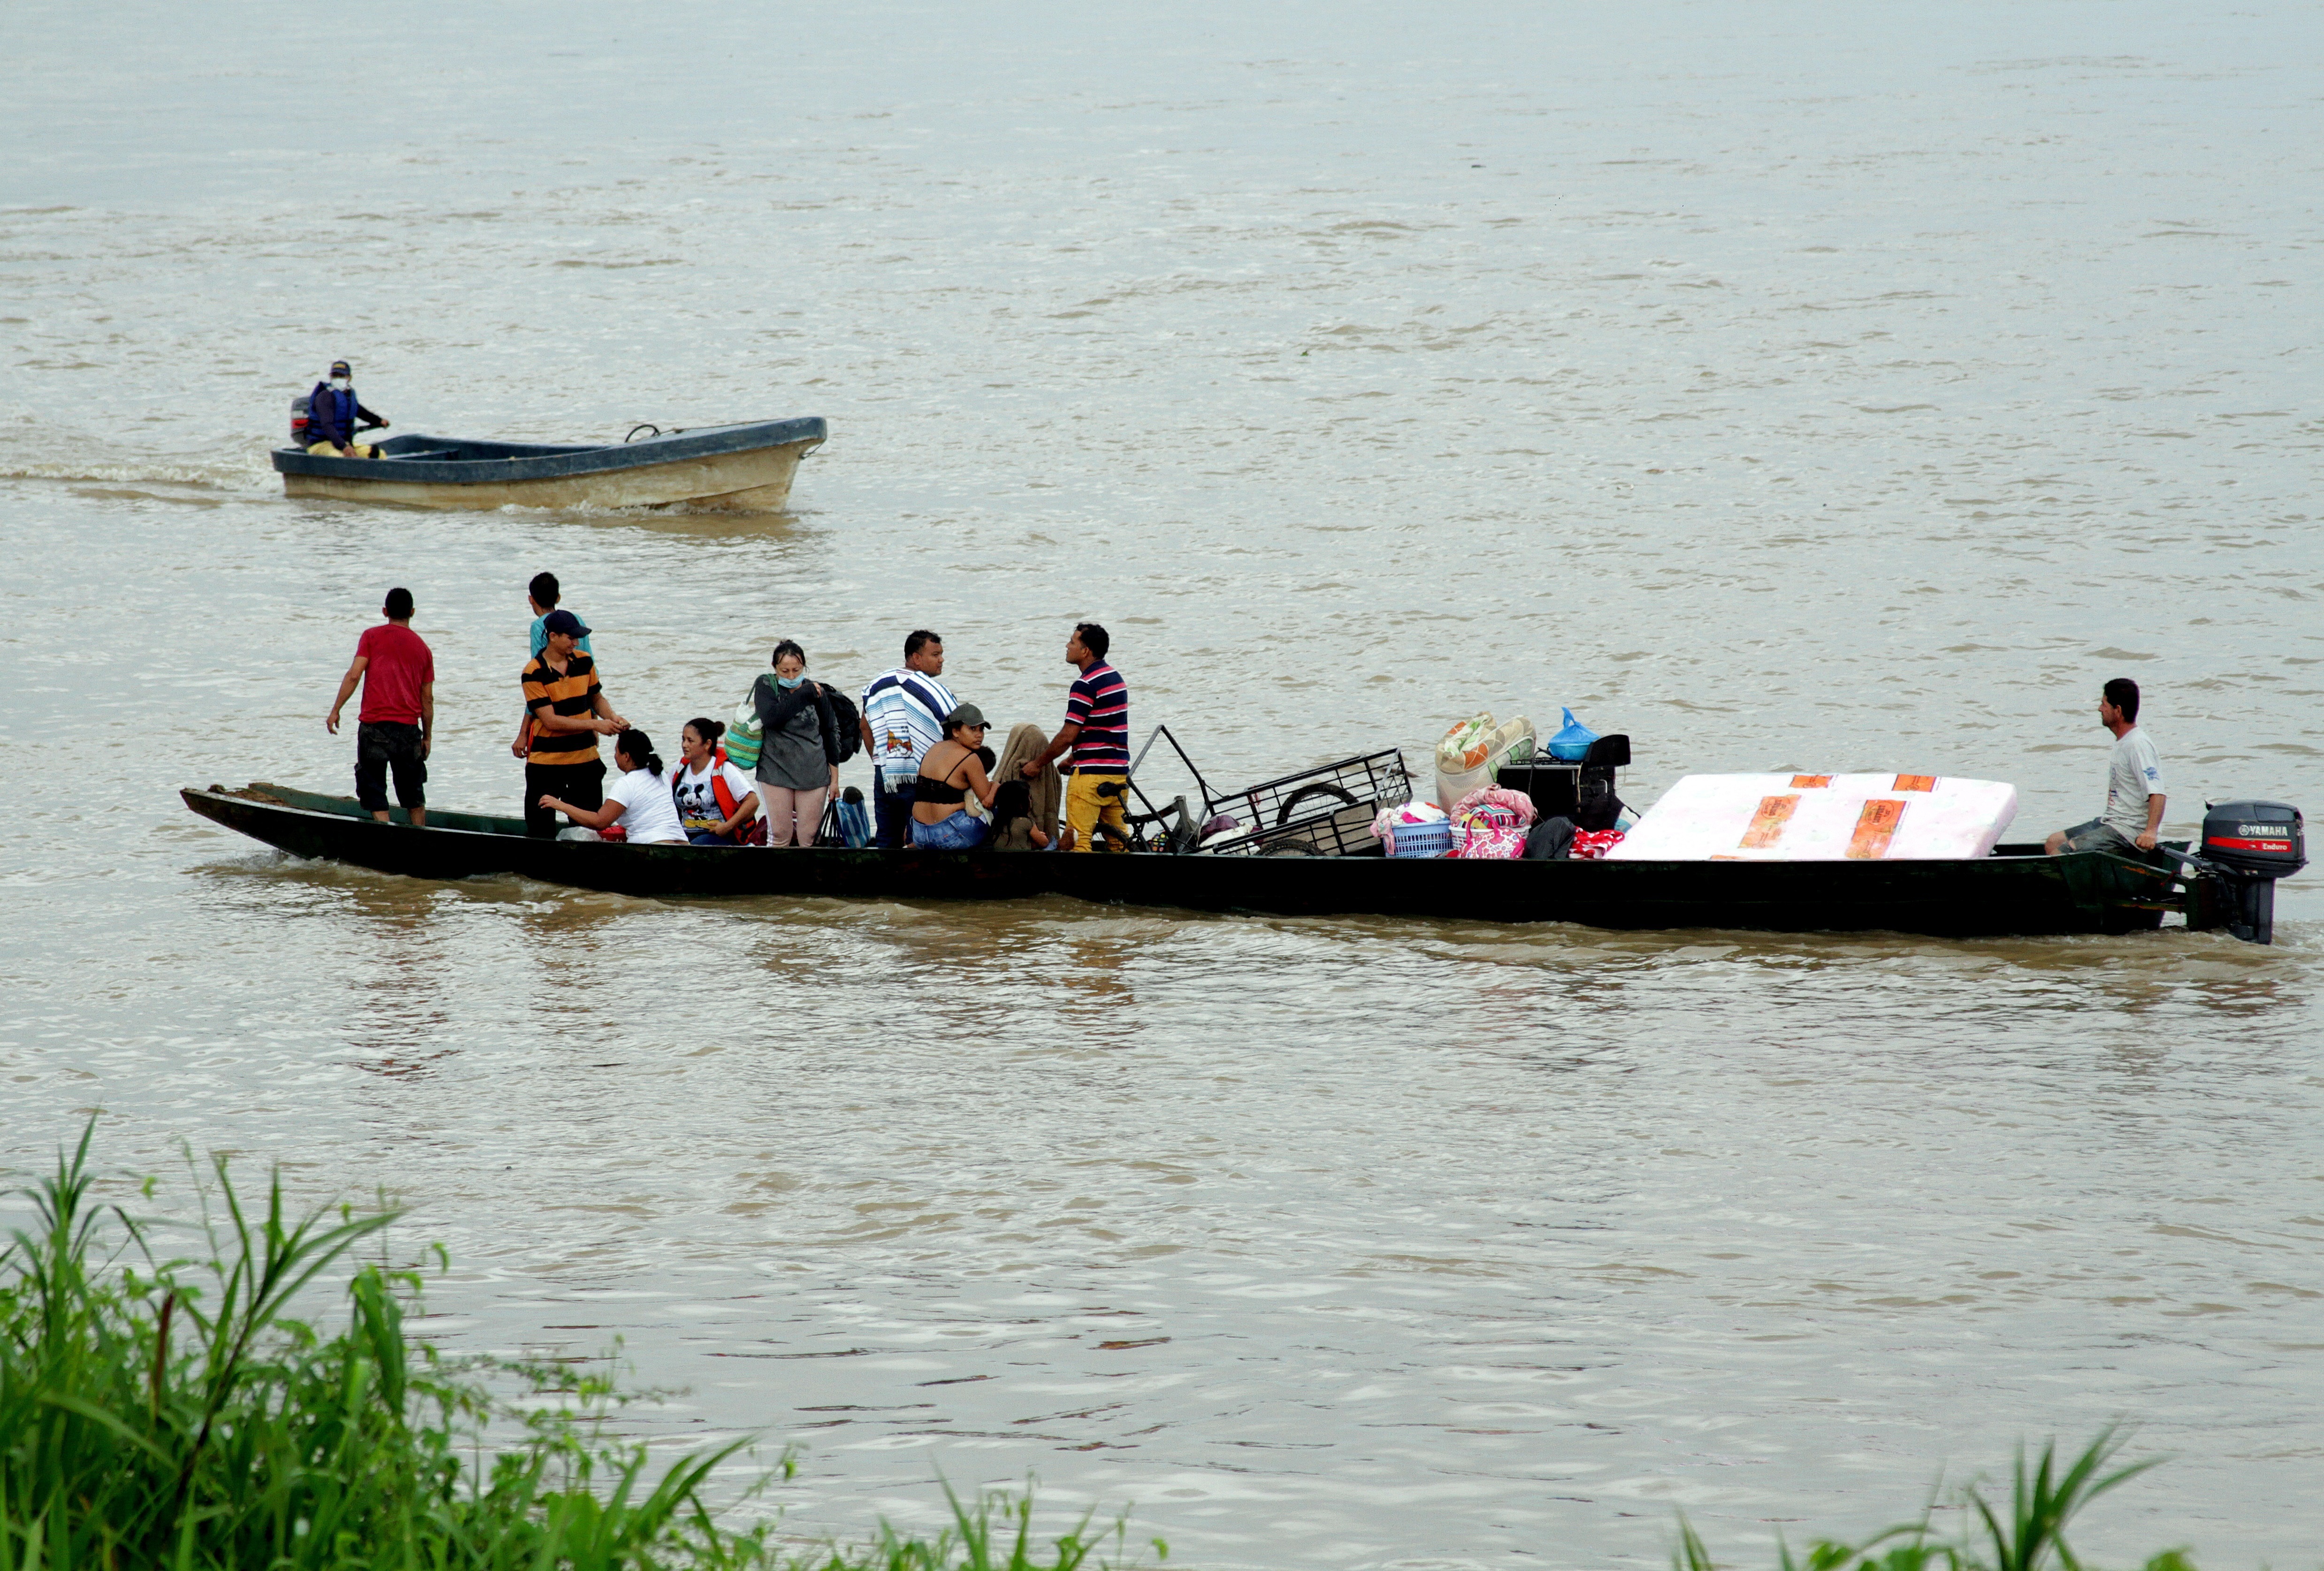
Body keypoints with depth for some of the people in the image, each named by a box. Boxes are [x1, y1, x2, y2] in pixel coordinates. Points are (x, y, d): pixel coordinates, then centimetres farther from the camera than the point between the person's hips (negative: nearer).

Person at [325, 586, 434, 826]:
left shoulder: (372, 637, 3)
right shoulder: (422, 648, 11)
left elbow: (354, 675, -7)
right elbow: (427, 699, 11)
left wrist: (335, 711, -3)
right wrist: (427, 737, 18)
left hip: (374, 725, -3)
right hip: (409, 727, 3)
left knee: (374, 792, 0)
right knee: (413, 796, 15)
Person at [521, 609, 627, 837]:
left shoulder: (584, 662, 2)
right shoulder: (534, 672, -13)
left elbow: (596, 698, 18)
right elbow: (550, 721, -17)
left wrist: (613, 719, -3)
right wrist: (595, 725, -19)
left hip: (585, 758, 4)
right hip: (547, 761, -4)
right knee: (541, 832, 0)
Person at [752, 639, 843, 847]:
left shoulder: (816, 692, 5)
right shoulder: (766, 686, 1)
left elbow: (831, 733, 11)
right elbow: (771, 718, -18)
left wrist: (835, 778, 9)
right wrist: (802, 695, -15)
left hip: (814, 774, 1)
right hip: (776, 773, -1)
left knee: (809, 838, -2)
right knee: (780, 836, -5)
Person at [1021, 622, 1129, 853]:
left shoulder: (1085, 685, -13)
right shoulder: (1116, 678, 15)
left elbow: (1068, 736, -14)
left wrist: (1038, 764, -3)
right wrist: (1071, 761, 24)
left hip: (1091, 773, -9)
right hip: (1119, 771, 9)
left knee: (1077, 841, -8)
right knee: (1118, 841, 9)